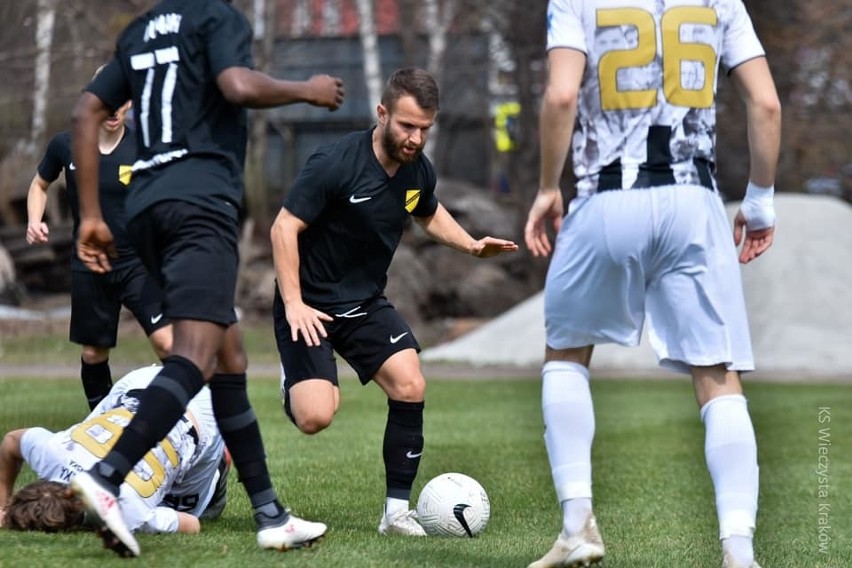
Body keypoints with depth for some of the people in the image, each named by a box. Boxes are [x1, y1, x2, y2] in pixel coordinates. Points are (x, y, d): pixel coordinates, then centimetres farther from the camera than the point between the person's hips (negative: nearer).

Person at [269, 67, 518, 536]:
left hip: (366, 303, 6)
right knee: (316, 417, -20)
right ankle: (294, 384, 18)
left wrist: (471, 246, 5)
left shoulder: (418, 171, -1)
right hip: (309, 306, -6)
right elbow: (284, 228, -20)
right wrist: (293, 304, -26)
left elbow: (430, 214, 22)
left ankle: (397, 511, -2)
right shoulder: (336, 163, -22)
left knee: (410, 387, -14)